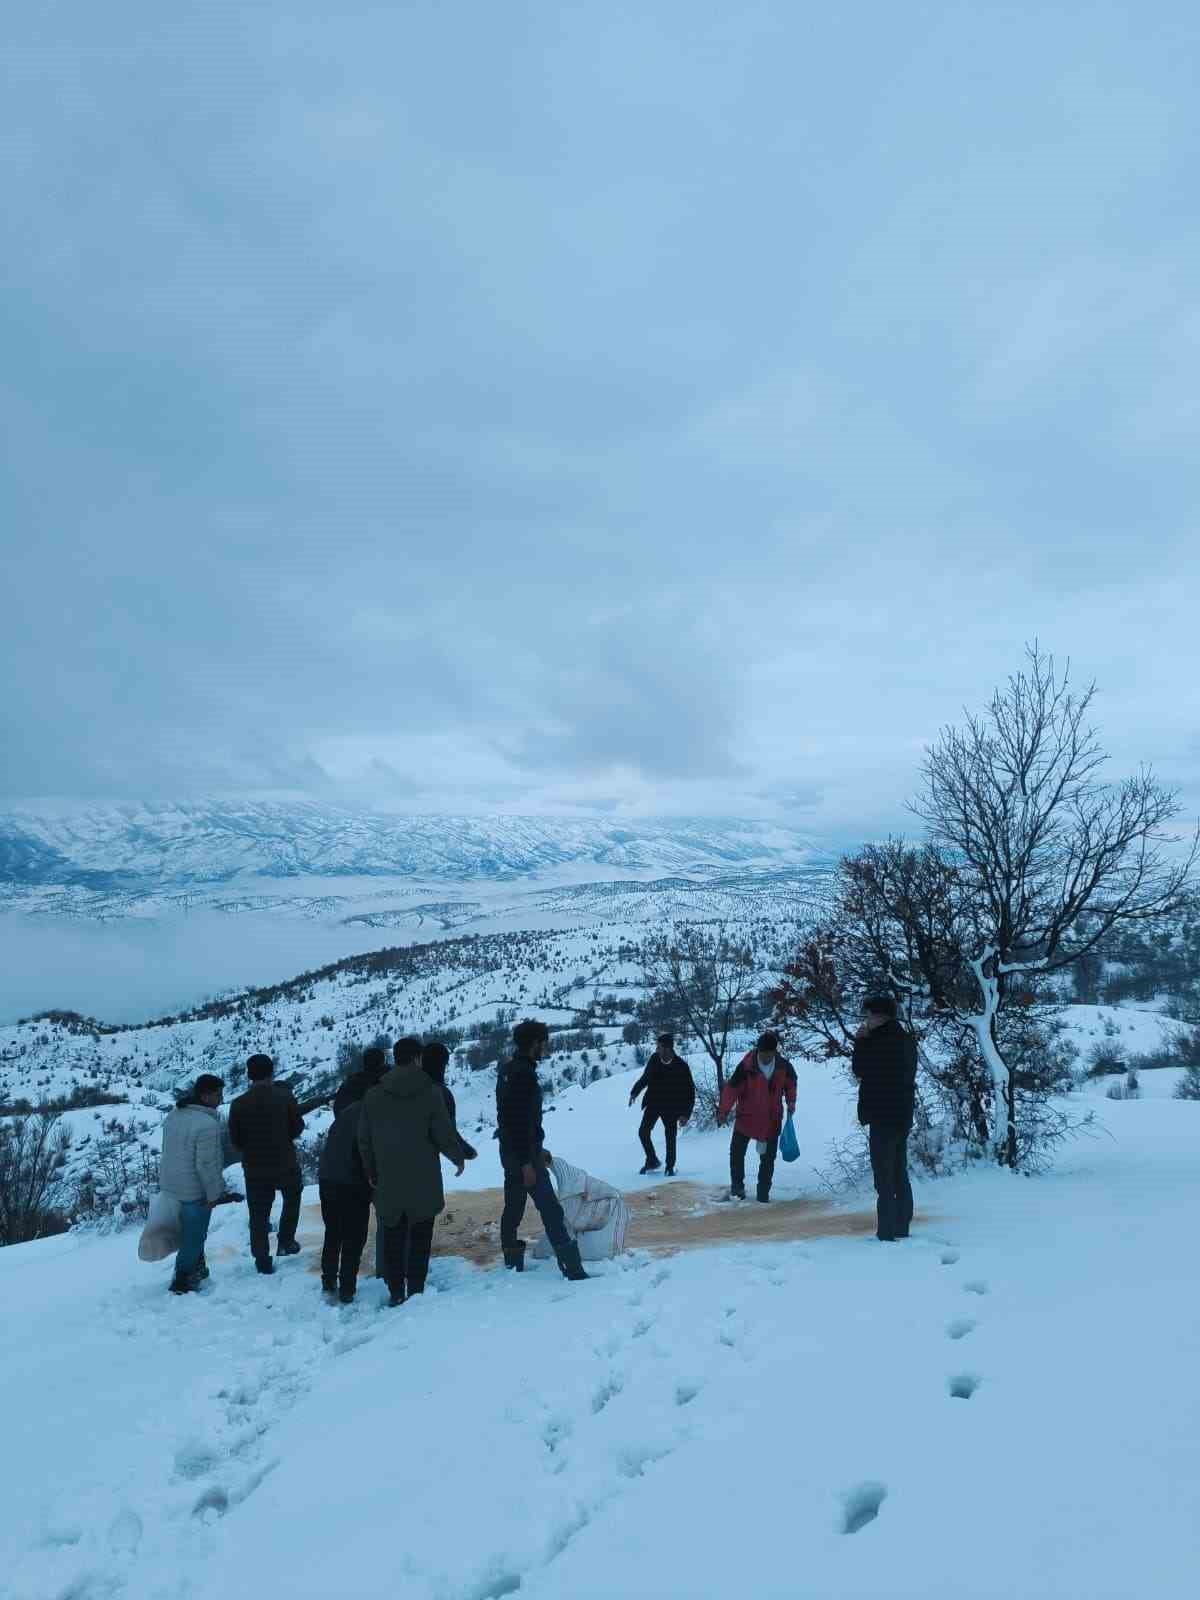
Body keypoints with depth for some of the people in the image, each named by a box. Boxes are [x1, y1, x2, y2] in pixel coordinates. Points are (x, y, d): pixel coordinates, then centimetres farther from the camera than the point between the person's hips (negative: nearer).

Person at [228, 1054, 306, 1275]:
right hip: (285, 1164, -1)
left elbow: (235, 1139, -3)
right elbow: (297, 1128, -7)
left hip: (254, 1168, 1)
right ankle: (286, 1242, 22)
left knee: (258, 1215, 11)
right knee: (292, 1198, 26)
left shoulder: (239, 1104, -9)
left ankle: (263, 1261, 13)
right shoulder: (284, 1096, -13)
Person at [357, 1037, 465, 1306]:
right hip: (424, 1182, -2)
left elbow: (364, 1140, 4)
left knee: (393, 1238, 12)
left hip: (388, 1182, 3)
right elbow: (445, 1134, -9)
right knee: (420, 1238, 9)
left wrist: (371, 1172, 17)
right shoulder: (430, 1092, -11)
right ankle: (416, 1290, 9)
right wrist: (458, 1158, 9)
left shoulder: (373, 1095, -1)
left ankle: (395, 1292, 15)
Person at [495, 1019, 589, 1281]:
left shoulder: (507, 1070, 11)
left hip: (509, 1151, 10)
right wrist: (527, 1162, -23)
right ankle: (572, 1269, -8)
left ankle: (512, 1263, 20)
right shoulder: (524, 1073, -19)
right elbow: (522, 1120, -24)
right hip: (524, 1153, -10)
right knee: (550, 1210, -8)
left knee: (513, 1208, 14)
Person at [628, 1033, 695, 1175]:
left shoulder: (681, 1067, -18)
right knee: (643, 1132, -1)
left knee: (670, 1137, 3)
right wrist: (634, 1092, 11)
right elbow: (645, 1078, 11)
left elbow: (689, 1091, -11)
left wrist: (685, 1114, -15)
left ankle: (670, 1167, 21)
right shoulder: (654, 1059, -8)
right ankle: (652, 1161, 20)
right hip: (653, 1103, 3)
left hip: (671, 1107, -3)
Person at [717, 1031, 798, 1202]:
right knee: (737, 1152, 2)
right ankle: (737, 1187, 18)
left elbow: (791, 1083, 12)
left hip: (772, 1120, 2)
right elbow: (731, 1088, -18)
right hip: (746, 1117, -2)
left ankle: (764, 1193, 19)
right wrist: (723, 1111, -21)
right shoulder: (746, 1066, -21)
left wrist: (791, 1101, 3)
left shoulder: (784, 1066, -9)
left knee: (768, 1158, 7)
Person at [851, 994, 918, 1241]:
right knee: (900, 1175, 15)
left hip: (883, 1117, -9)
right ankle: (902, 1228, 21)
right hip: (903, 1116, 9)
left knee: (885, 1177, -5)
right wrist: (865, 1042, 11)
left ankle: (887, 1232, -4)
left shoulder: (881, 1041, -18)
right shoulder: (906, 1039, 11)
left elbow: (859, 1070, -11)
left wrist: (860, 1042, -2)